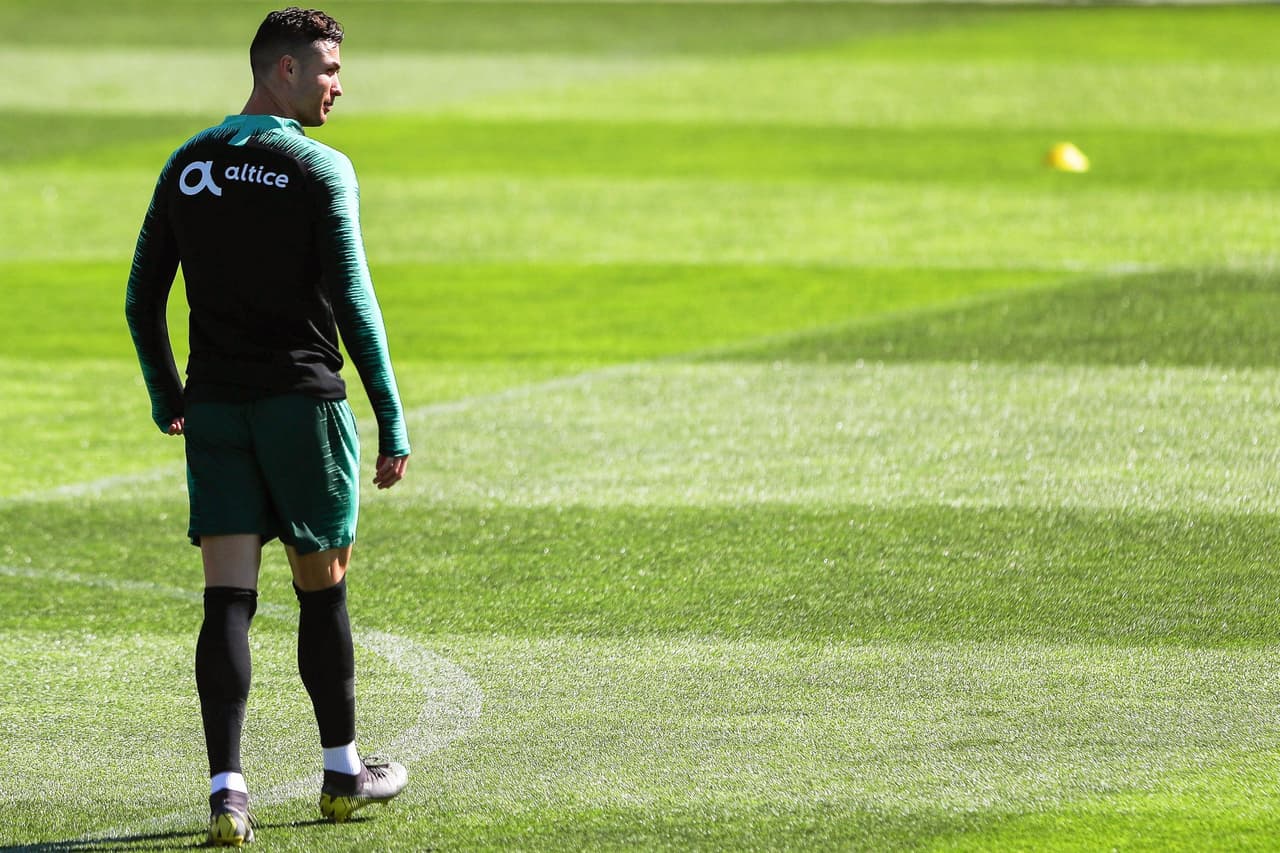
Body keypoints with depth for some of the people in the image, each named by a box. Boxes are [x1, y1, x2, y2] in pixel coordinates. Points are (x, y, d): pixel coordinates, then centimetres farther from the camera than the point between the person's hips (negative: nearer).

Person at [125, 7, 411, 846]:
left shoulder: (187, 167, 7)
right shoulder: (320, 170, -9)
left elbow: (142, 300, 10)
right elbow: (353, 305, -13)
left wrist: (168, 399, 23)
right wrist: (393, 422, -9)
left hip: (215, 405, 4)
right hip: (303, 400, -4)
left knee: (228, 598, -1)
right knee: (323, 589, 11)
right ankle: (344, 773, 25)